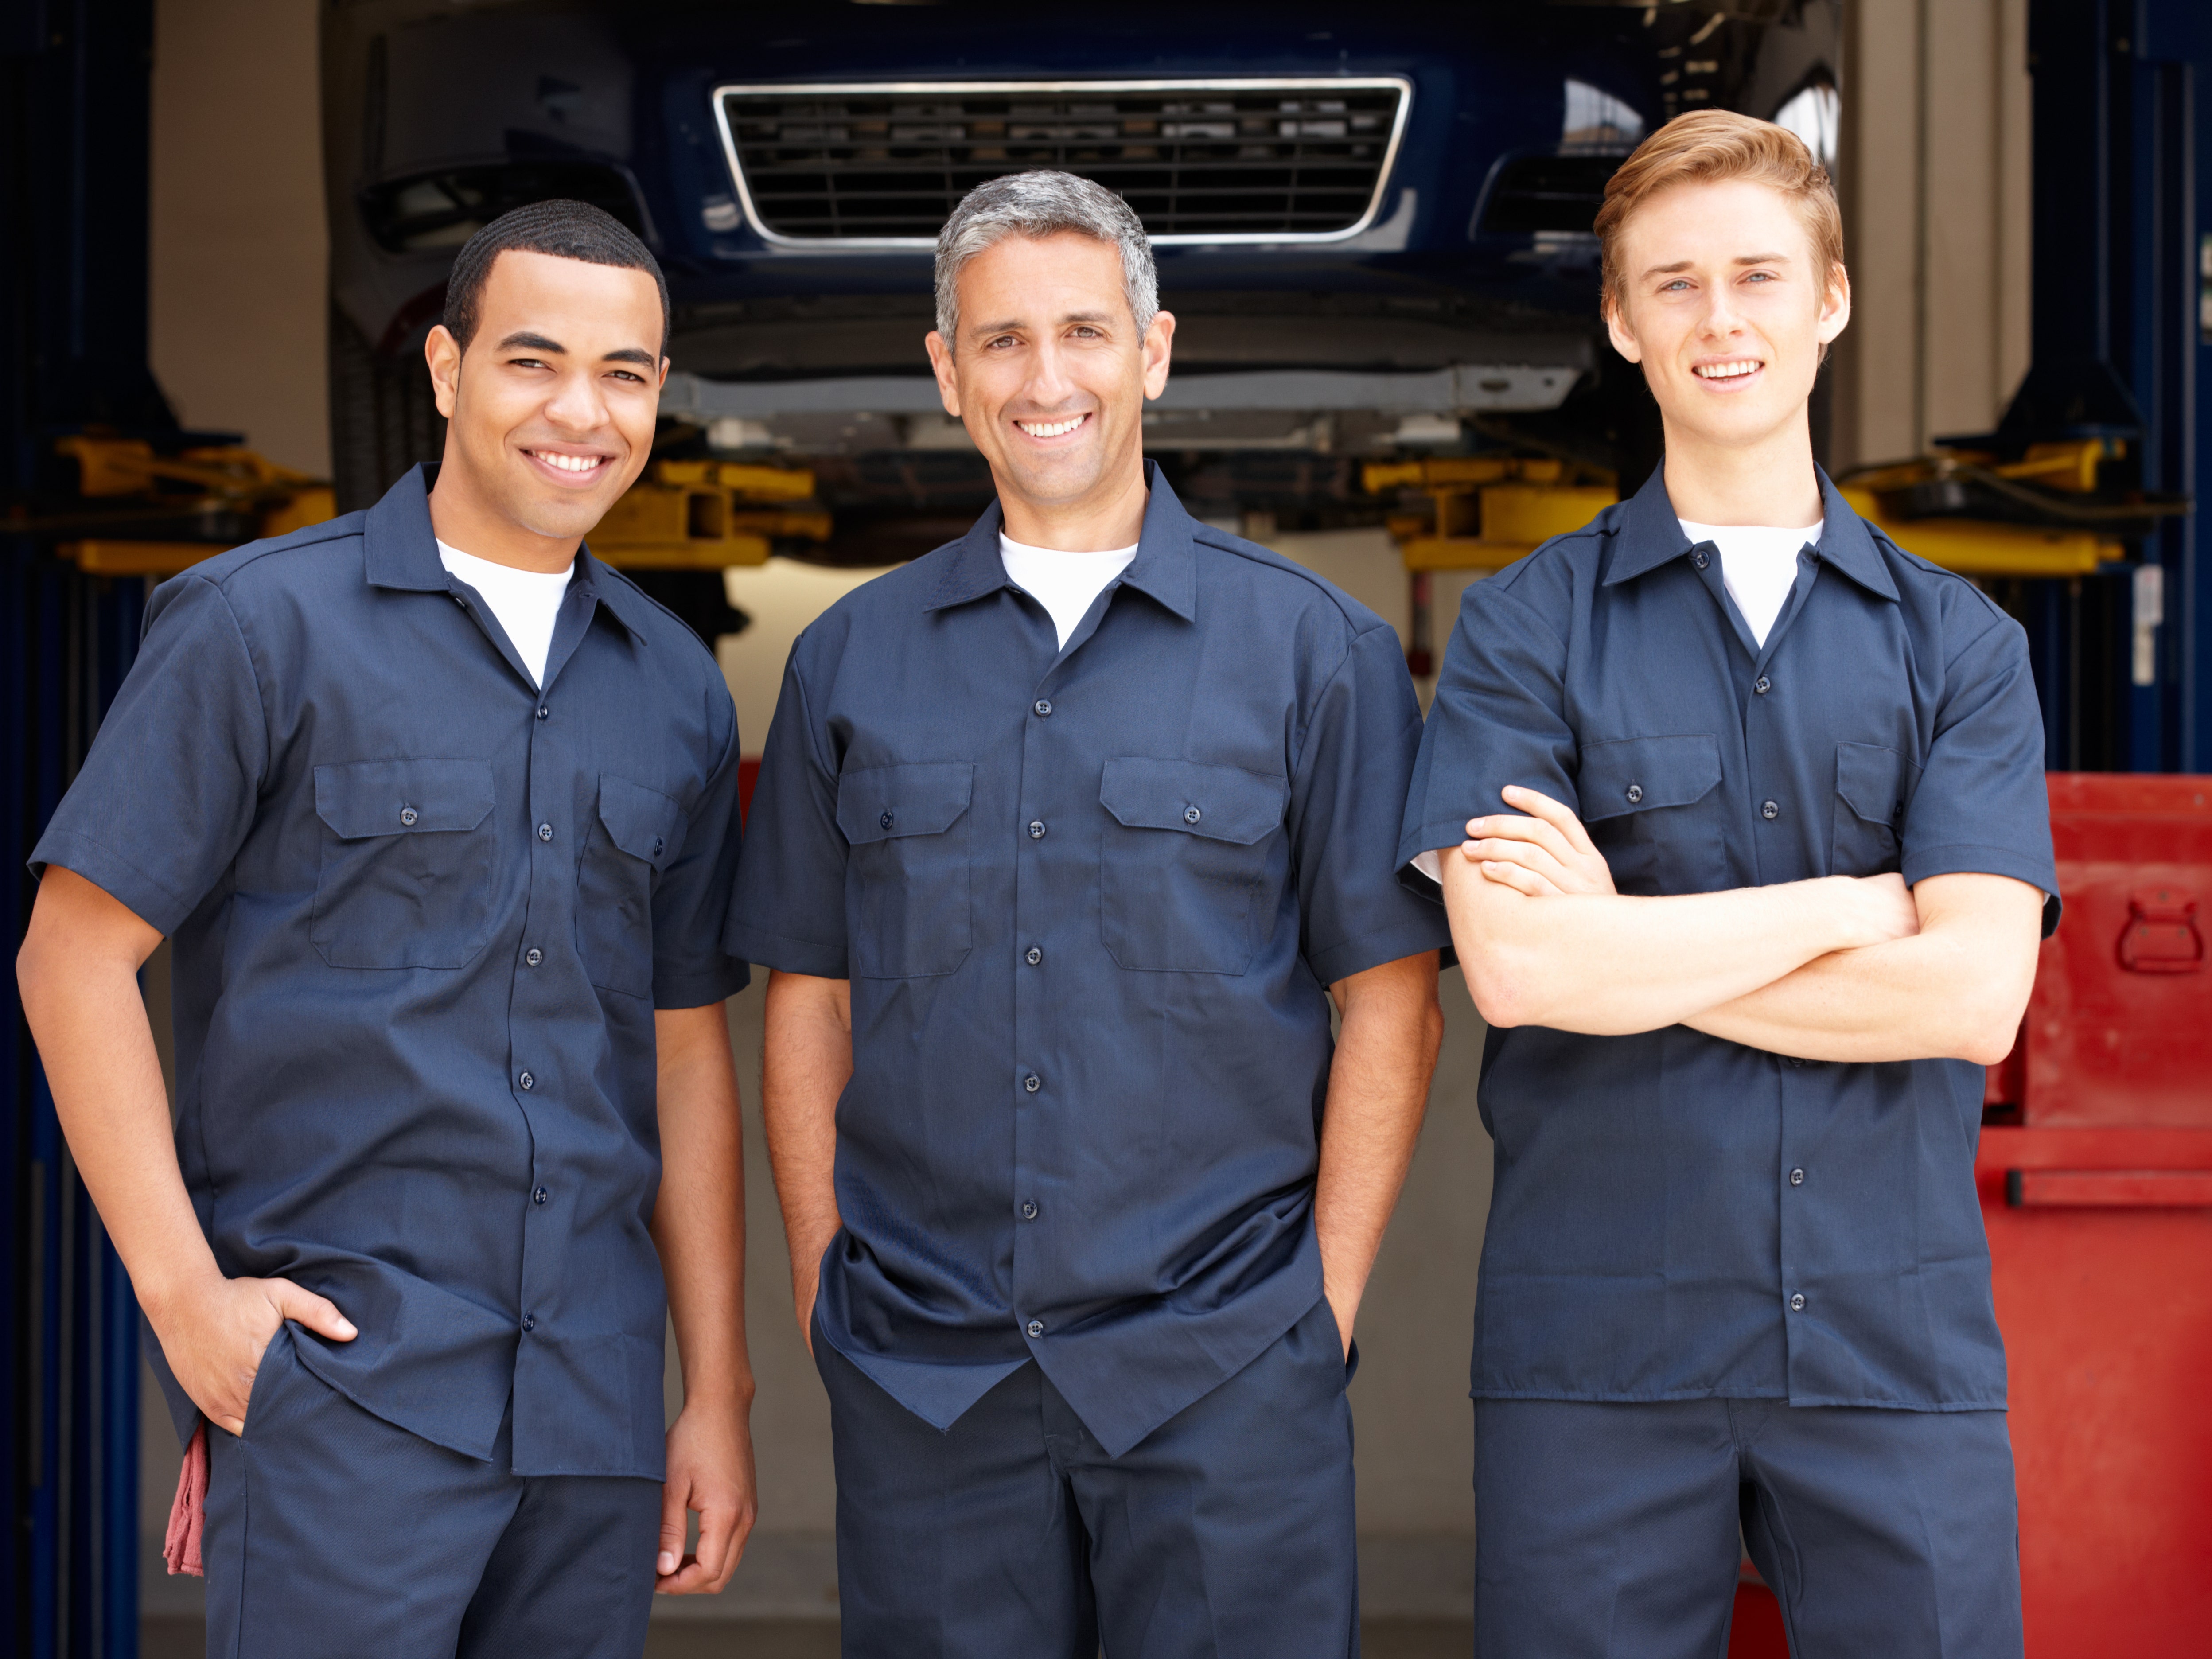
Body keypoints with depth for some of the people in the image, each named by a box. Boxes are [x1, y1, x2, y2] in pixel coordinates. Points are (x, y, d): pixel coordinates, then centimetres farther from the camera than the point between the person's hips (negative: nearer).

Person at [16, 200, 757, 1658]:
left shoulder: (677, 690, 12)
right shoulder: (267, 626, -2)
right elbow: (76, 954, -4)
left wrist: (720, 1390, 11)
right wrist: (183, 1292, -10)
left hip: (597, 1411, 5)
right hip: (341, 1373, -5)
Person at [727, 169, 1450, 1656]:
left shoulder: (1312, 648, 2)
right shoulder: (852, 664, 9)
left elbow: (1390, 1004, 1)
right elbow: (809, 1002, 11)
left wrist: (1327, 1300, -4)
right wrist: (822, 1286, 4)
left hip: (1221, 1369, -2)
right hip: (920, 1373, 2)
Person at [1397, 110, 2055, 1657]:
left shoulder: (1959, 643, 7)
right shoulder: (1528, 628, 2)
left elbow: (1974, 994, -7)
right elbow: (1517, 968, -13)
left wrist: (1627, 946, -9)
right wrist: (1859, 903, -7)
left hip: (1895, 1339, 1)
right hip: (1596, 1344, -1)